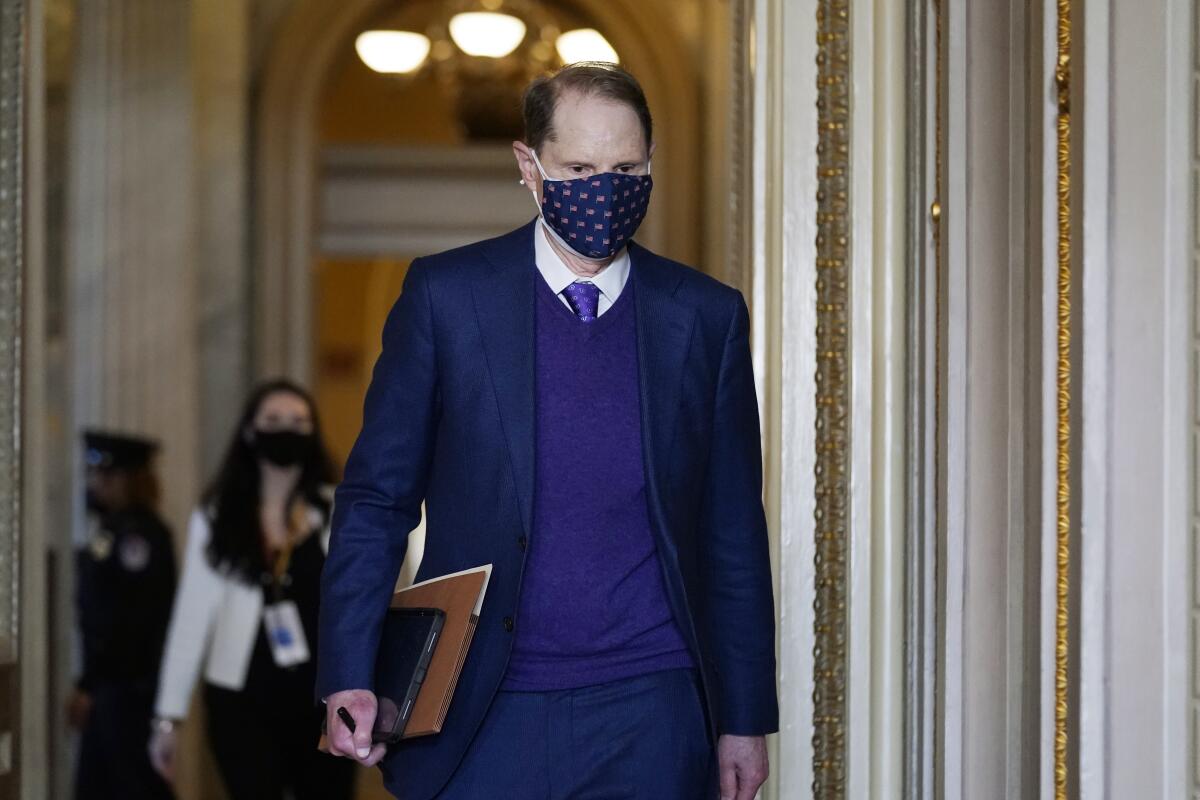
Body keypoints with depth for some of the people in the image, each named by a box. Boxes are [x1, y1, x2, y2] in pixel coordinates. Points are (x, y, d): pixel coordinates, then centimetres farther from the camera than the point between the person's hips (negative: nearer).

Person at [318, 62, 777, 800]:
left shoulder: (706, 317, 5)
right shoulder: (447, 296, 0)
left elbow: (735, 531, 8)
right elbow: (377, 498, 2)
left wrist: (747, 719, 7)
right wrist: (349, 679, -8)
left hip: (651, 715, 1)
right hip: (491, 714, -1)